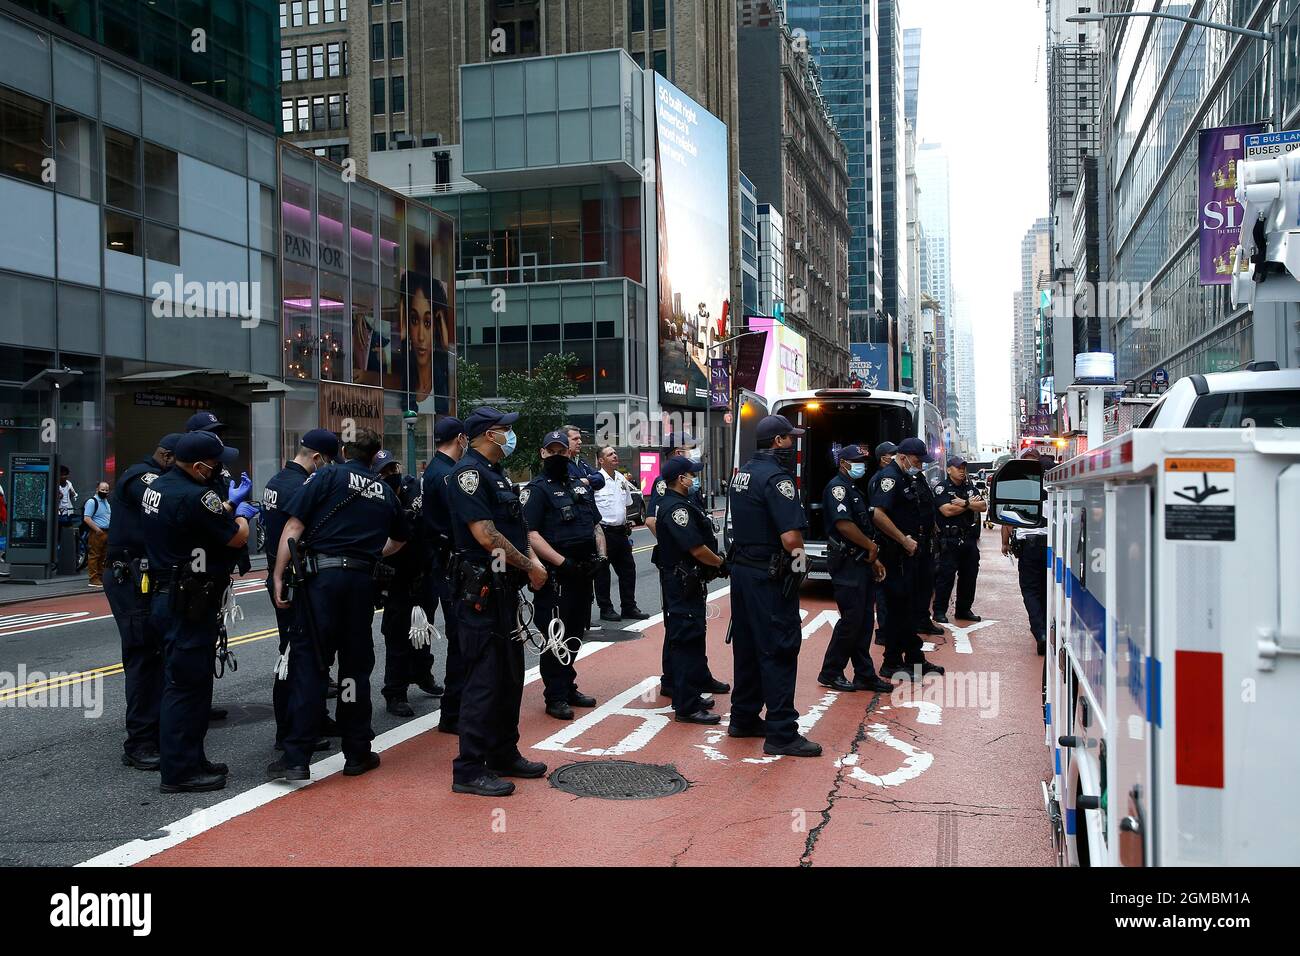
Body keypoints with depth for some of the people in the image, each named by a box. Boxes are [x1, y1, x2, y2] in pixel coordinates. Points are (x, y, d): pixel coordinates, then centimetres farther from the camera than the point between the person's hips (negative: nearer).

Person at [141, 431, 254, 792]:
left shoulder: (157, 486, 8)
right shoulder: (196, 496, -22)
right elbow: (237, 538, -12)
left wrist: (229, 506, 24)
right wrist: (242, 515, 7)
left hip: (166, 596, 10)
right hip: (190, 604, -10)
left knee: (183, 681, 18)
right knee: (186, 684, -3)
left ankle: (189, 760, 28)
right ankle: (179, 772, 4)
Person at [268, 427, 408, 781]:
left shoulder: (327, 476, 3)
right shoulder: (384, 492, 16)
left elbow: (293, 528, -6)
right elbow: (400, 539, 32)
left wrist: (278, 575, -3)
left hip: (322, 575, -3)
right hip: (362, 580, 3)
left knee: (308, 662, -1)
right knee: (356, 665, 12)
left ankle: (296, 757, -4)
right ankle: (357, 754, 18)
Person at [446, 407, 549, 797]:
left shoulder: (495, 473, 18)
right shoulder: (469, 472, -14)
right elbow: (485, 534, -22)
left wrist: (532, 561, 4)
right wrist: (530, 565, -12)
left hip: (505, 589, 10)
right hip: (482, 590, -10)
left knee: (511, 674, 16)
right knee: (484, 678, -6)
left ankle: (504, 755, 28)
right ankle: (469, 770, 2)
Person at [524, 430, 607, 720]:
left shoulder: (581, 486, 16)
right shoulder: (536, 489, -7)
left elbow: (596, 525, 22)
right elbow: (531, 535, -17)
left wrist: (601, 554, 4)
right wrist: (563, 562, -22)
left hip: (583, 573, 7)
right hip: (556, 575, -7)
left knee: (575, 634, 16)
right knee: (555, 637, -2)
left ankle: (569, 688, 29)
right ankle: (555, 698, 7)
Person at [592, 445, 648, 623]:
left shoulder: (622, 479, 12)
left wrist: (626, 524, 16)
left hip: (621, 532, 7)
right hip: (603, 532, -7)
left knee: (628, 569, 10)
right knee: (602, 572, 2)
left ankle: (629, 607, 18)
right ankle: (606, 609, 11)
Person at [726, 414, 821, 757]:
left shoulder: (743, 472, 11)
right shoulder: (776, 477, -18)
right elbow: (791, 538, -25)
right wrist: (799, 556, -6)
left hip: (741, 570, 9)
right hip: (770, 577, -9)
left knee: (747, 645, 17)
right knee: (779, 650, -5)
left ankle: (743, 718, 27)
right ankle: (781, 733, -2)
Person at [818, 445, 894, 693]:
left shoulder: (854, 490, 20)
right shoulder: (837, 487, -11)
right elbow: (843, 524, -22)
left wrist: (874, 560, 15)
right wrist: (871, 547, -11)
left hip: (862, 563, 10)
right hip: (847, 564, -10)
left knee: (864, 621, 10)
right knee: (851, 620, -7)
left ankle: (865, 675, 14)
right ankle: (830, 673, 4)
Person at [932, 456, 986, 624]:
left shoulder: (970, 488, 15)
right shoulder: (941, 488, -4)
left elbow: (983, 506, 2)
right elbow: (947, 510, -17)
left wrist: (965, 503, -14)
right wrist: (971, 504, -5)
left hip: (969, 539, 6)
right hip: (949, 540, -6)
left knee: (969, 575, 10)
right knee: (946, 576, -4)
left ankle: (964, 610, 22)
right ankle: (939, 611, 4)